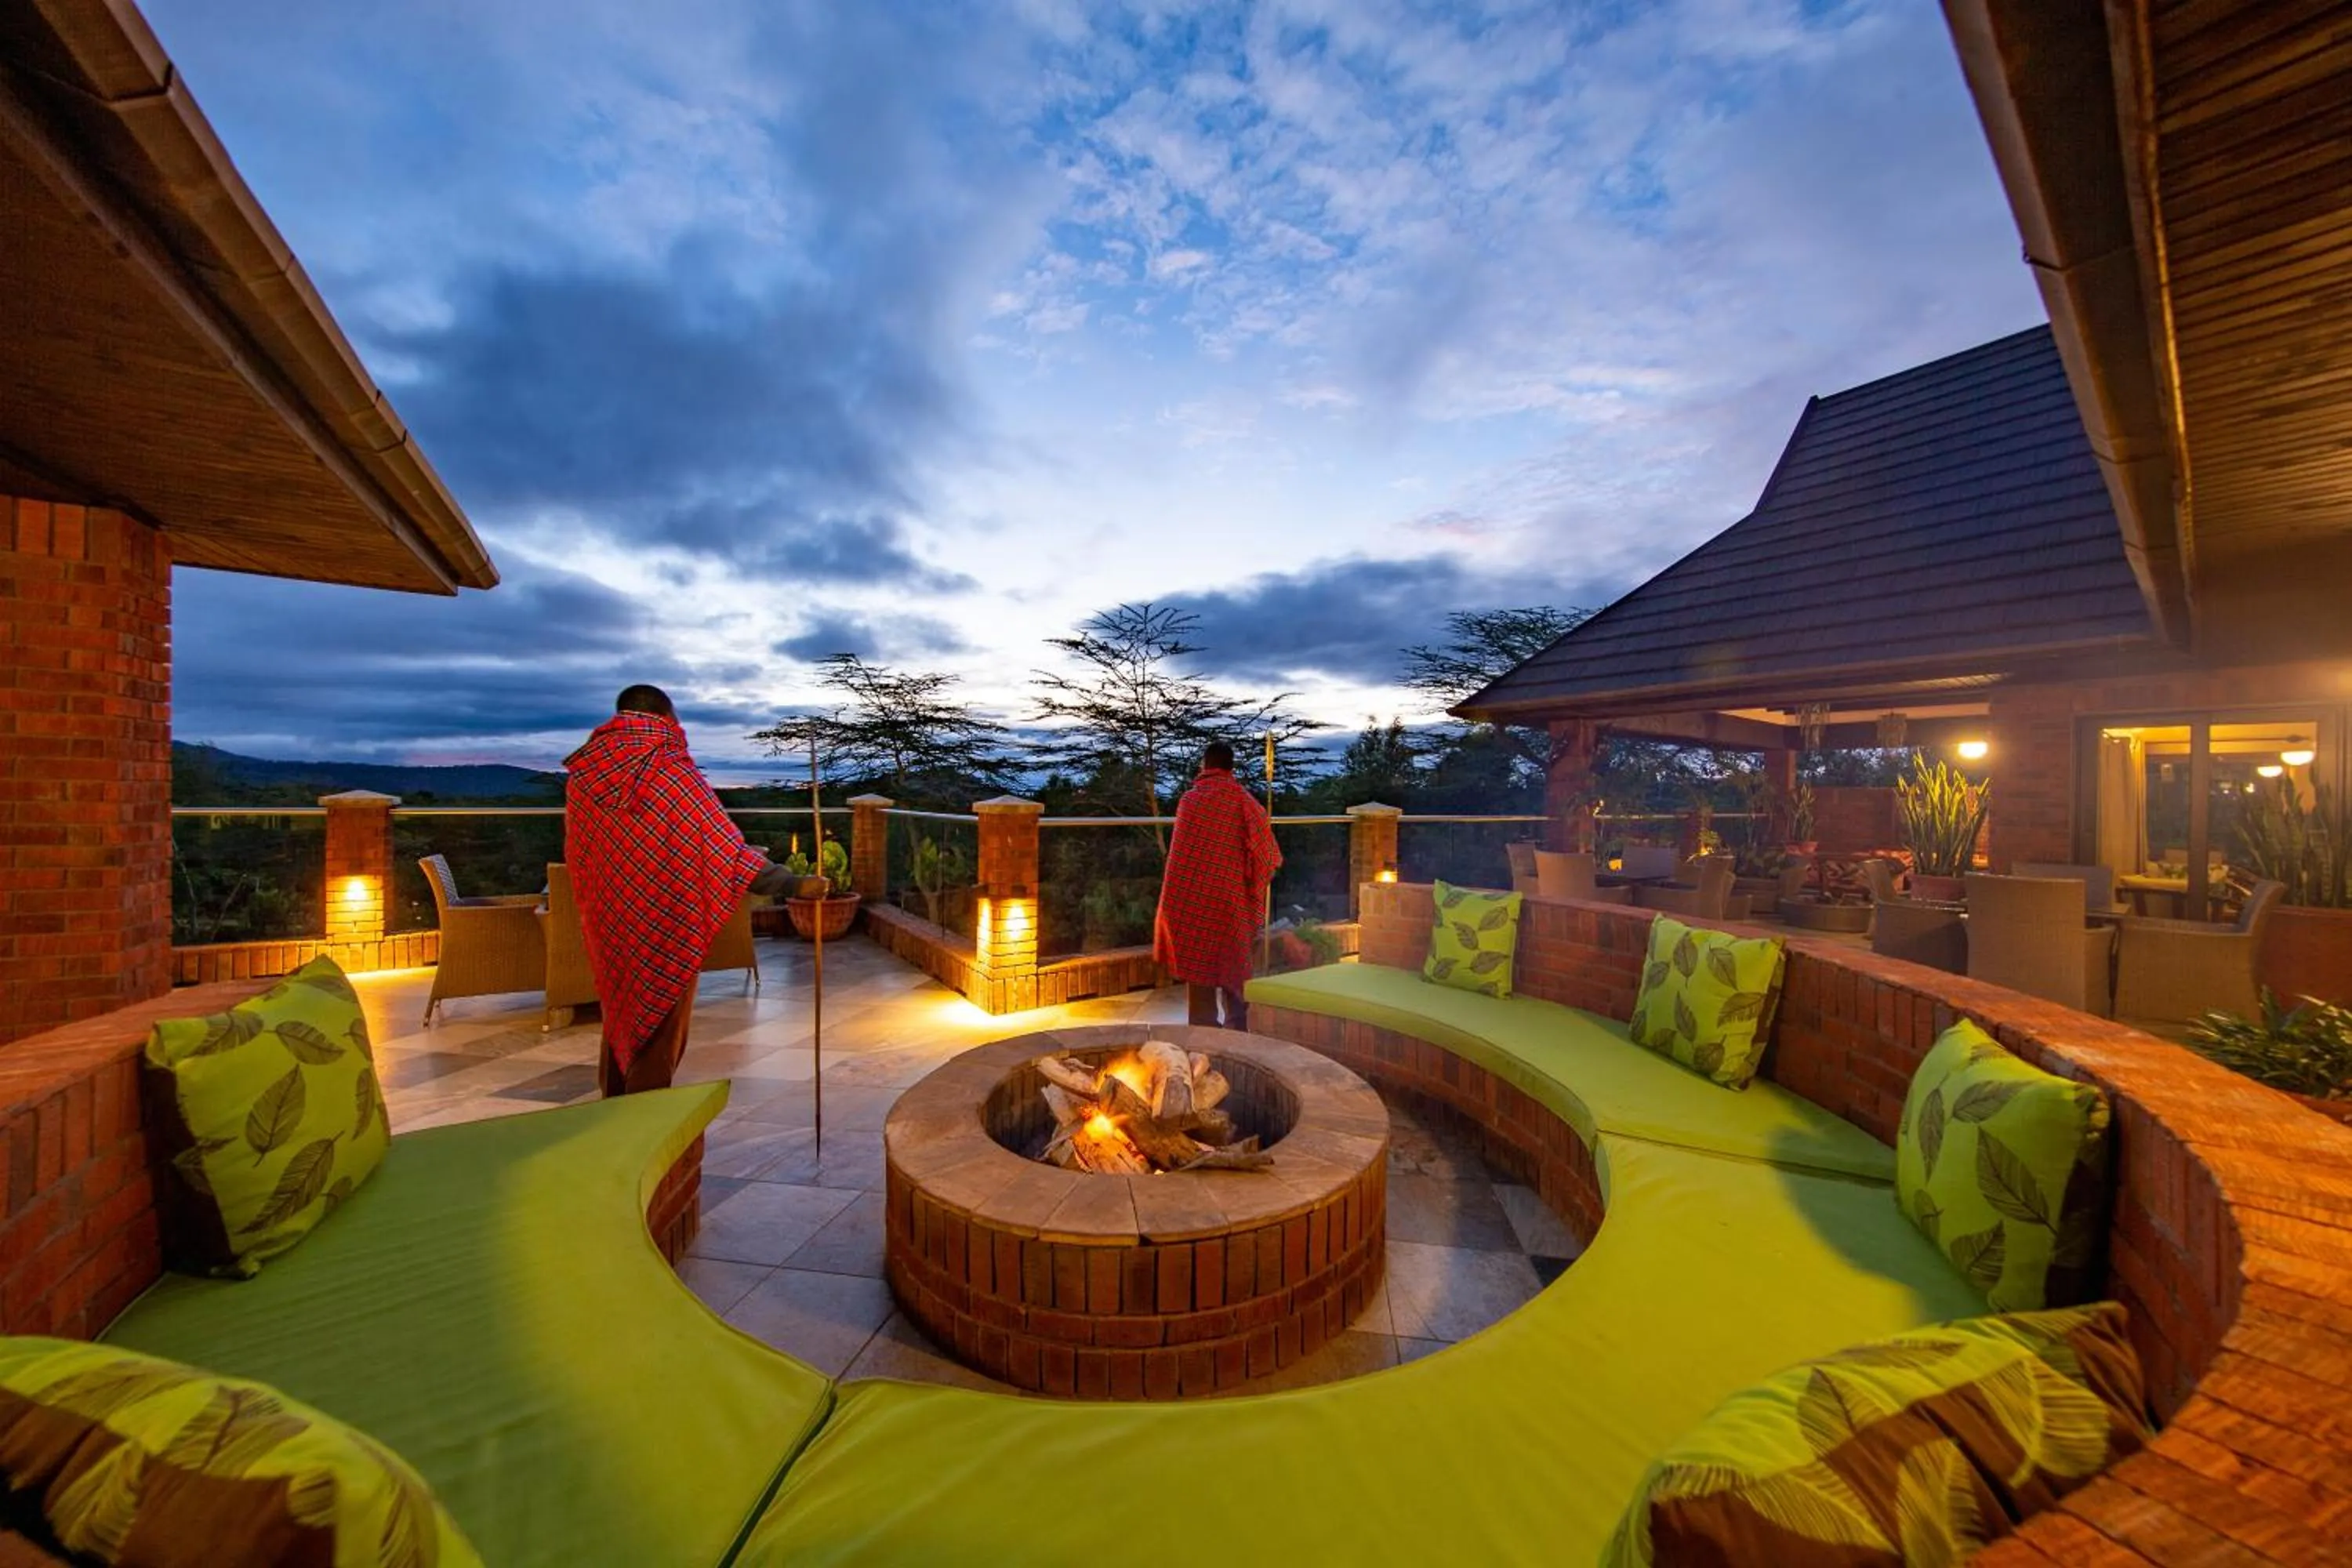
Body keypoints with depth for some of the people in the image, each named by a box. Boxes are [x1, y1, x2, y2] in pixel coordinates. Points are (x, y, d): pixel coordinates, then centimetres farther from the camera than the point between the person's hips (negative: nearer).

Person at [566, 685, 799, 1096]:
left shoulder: (582, 776, -1)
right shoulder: (674, 773, -16)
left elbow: (575, 854, 10)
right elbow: (724, 846, -20)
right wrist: (792, 880, -18)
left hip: (609, 926, 6)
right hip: (665, 927, -6)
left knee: (621, 1017, 22)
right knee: (659, 1029, 7)